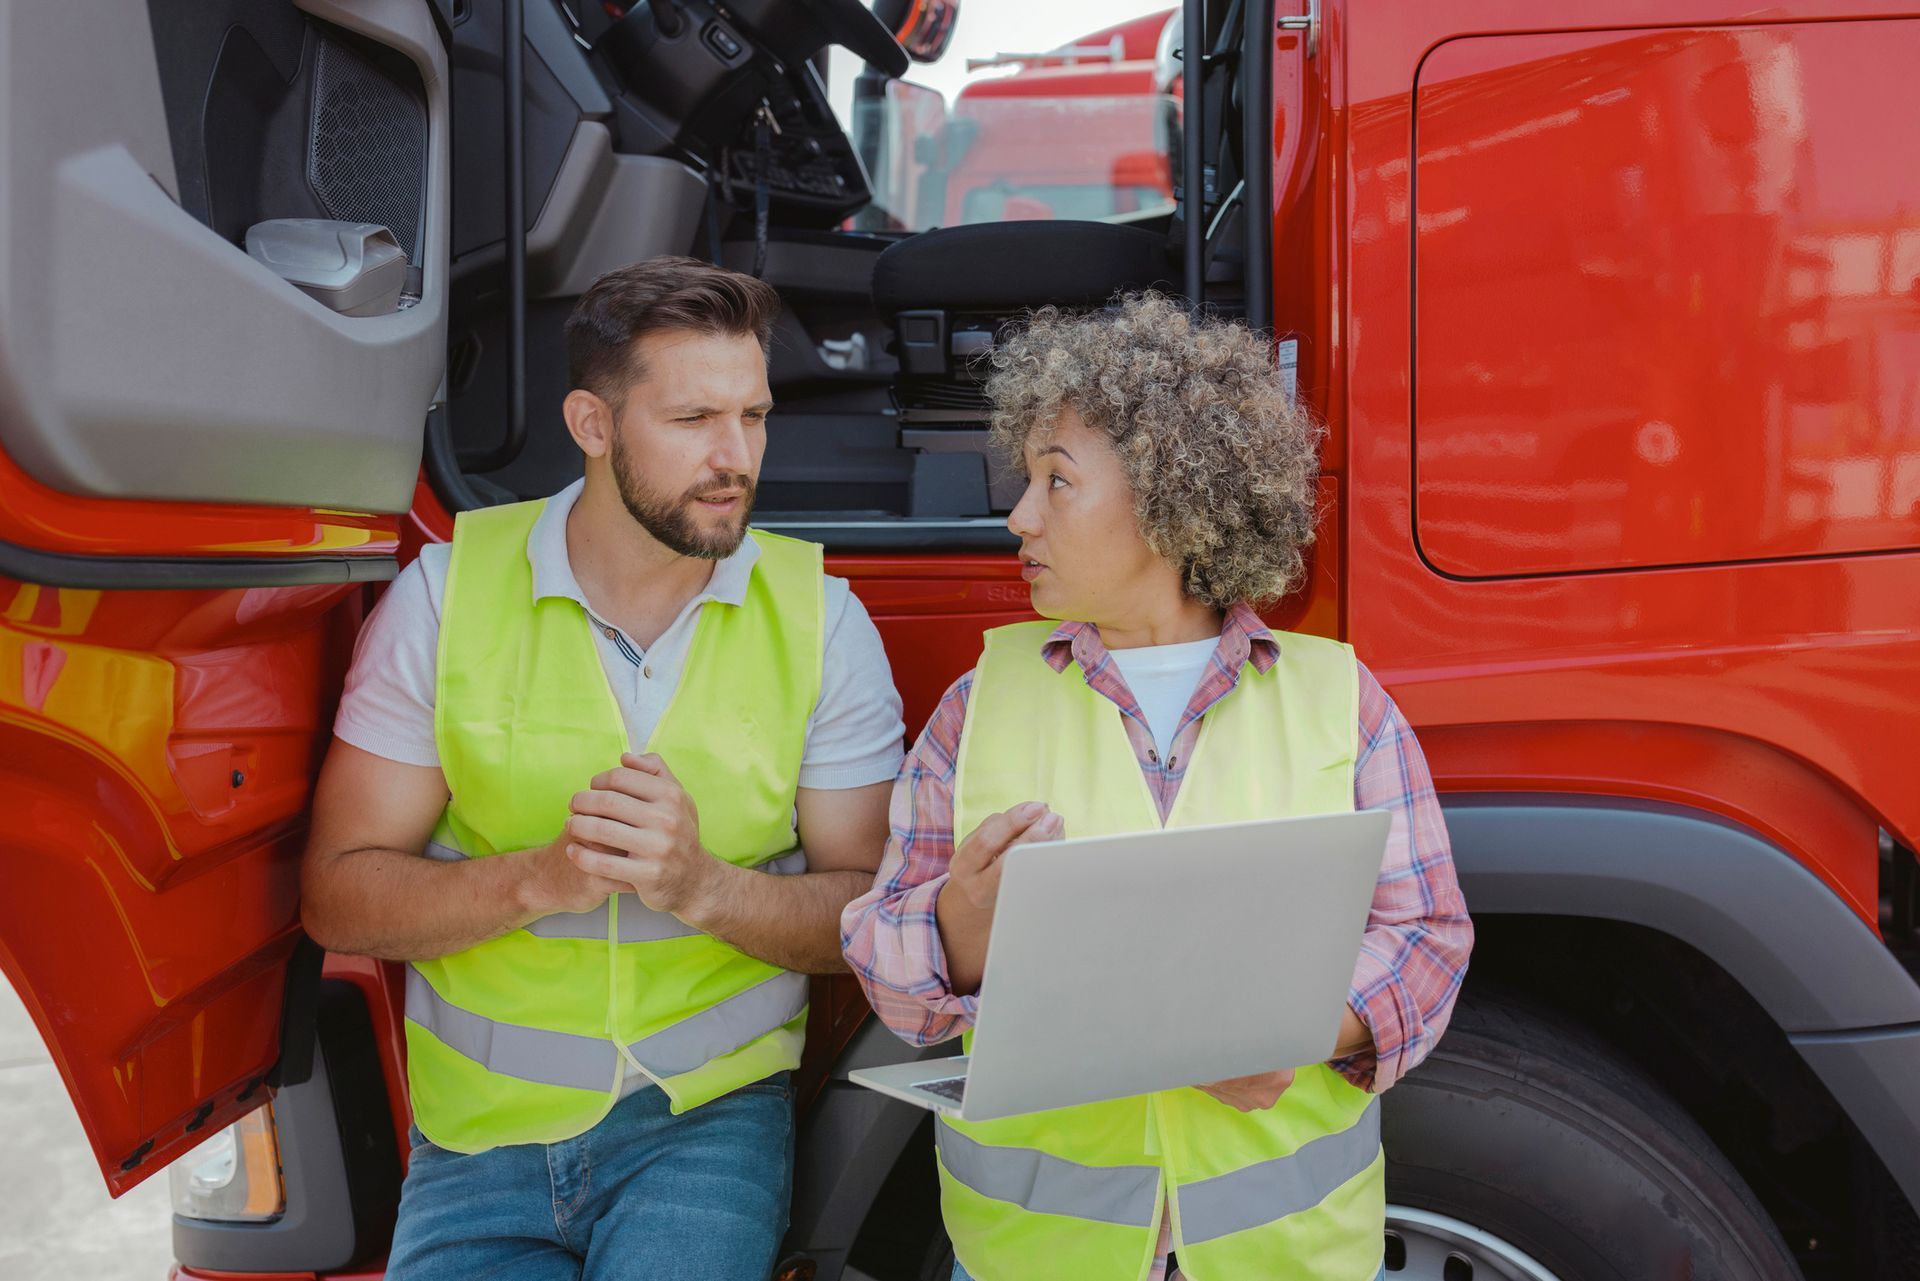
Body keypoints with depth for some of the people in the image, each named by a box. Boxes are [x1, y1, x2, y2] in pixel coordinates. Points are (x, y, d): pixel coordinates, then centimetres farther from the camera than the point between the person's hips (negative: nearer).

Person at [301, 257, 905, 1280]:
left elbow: (869, 911, -4)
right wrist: (540, 877, -20)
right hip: (479, 1131, 1)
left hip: (708, 1119, 0)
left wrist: (703, 886, -22)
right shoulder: (447, 593, -4)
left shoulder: (819, 617, -4)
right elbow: (336, 896, -3)